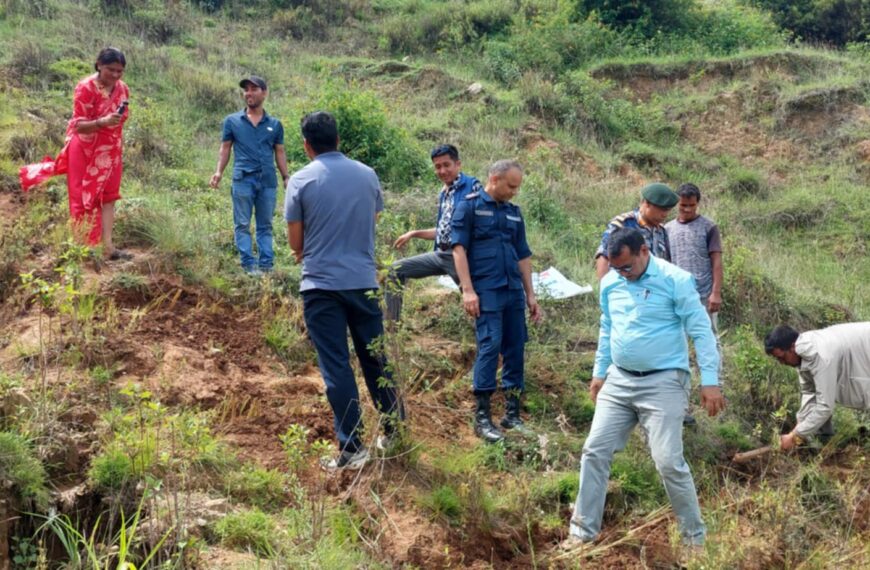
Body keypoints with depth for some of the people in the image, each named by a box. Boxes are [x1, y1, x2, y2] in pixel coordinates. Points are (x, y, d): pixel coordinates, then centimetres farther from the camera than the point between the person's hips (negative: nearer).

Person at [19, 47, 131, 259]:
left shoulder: (123, 89, -1)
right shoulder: (86, 88, -19)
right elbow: (79, 125, -20)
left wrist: (118, 149, 13)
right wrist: (102, 122, -38)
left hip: (110, 152, 5)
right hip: (86, 152, -5)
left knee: (108, 197, 3)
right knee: (84, 199, 3)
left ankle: (108, 247, 2)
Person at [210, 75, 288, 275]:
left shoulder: (275, 124, 11)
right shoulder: (232, 121, 7)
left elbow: (279, 152, 12)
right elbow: (225, 148, 8)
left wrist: (286, 178, 5)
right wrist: (219, 171, -5)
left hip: (268, 181, 1)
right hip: (243, 180, -1)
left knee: (265, 226, 6)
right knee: (243, 225, -1)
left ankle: (266, 265, 8)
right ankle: (249, 265, 2)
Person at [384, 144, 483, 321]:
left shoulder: (472, 186, -7)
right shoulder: (443, 194, 18)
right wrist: (414, 233, 22)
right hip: (441, 253, 8)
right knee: (397, 269, 5)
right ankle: (391, 321, 4)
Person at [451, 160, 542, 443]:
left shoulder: (513, 212, 17)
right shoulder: (470, 206, -1)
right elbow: (458, 248, -7)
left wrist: (530, 295, 17)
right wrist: (467, 290, -14)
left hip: (514, 292, 6)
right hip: (486, 292, -6)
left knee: (515, 350, 7)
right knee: (490, 347, -13)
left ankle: (512, 413, 16)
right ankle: (482, 417, -8)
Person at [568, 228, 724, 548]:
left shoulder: (675, 280, -12)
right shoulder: (610, 283, 5)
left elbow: (701, 331, -11)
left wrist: (710, 381, -16)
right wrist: (599, 372, 21)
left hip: (663, 384, -6)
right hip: (618, 381, 6)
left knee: (669, 462, -9)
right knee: (595, 451, 4)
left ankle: (695, 537, 9)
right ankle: (584, 531, 17)